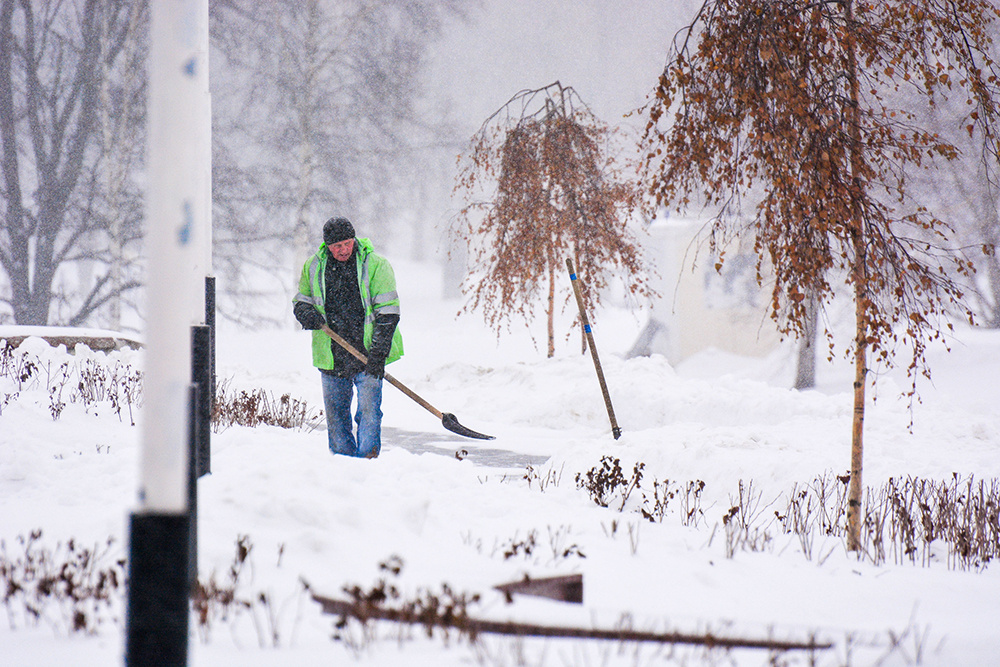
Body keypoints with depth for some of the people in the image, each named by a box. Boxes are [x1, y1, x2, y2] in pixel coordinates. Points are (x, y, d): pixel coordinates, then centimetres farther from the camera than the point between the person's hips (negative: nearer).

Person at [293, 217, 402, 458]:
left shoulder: (375, 265, -4)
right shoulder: (313, 267, 7)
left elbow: (388, 312, -6)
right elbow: (301, 300, 20)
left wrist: (378, 353, -14)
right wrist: (306, 313, -7)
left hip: (367, 355, -3)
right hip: (332, 355, 3)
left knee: (369, 410, -9)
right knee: (335, 413, 8)